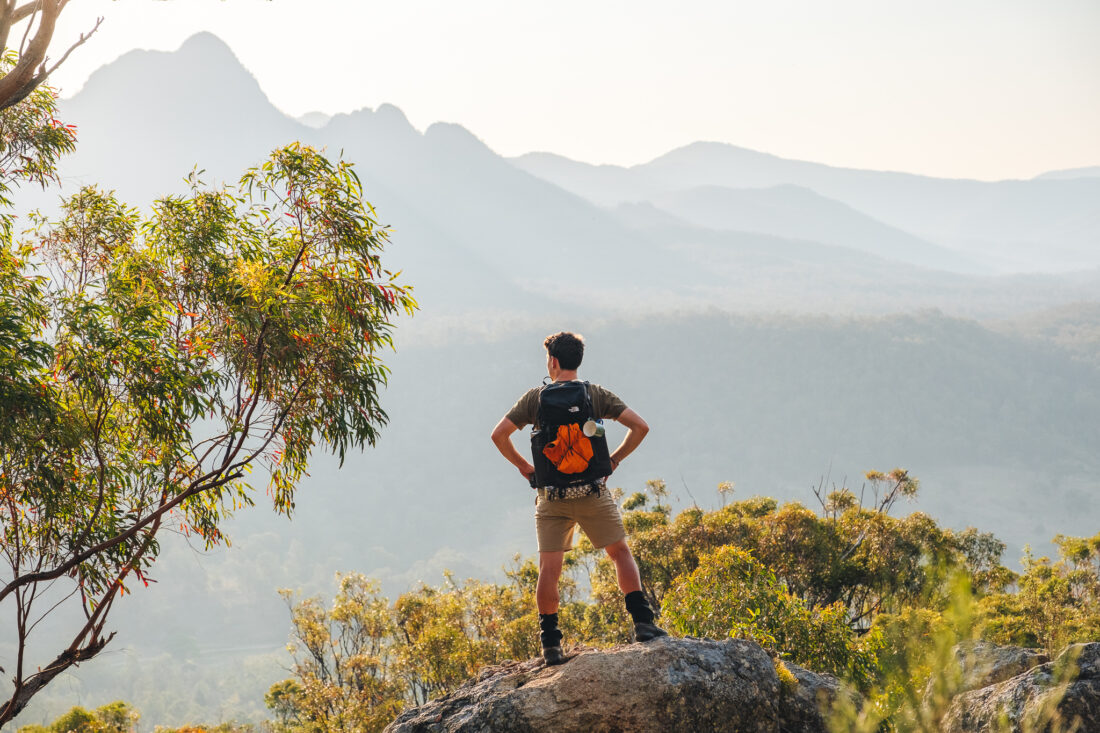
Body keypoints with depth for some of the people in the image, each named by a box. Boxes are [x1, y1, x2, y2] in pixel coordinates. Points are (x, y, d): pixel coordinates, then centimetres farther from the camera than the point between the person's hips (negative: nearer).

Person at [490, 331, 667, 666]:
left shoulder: (535, 398, 1)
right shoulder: (597, 394, 1)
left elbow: (499, 435, -2)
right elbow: (640, 426, -4)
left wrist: (523, 466, 10)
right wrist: (614, 460, 6)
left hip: (552, 500, 0)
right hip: (594, 494, 0)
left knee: (549, 568, 3)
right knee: (621, 553, 13)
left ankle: (550, 644, 1)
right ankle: (642, 623, 2)